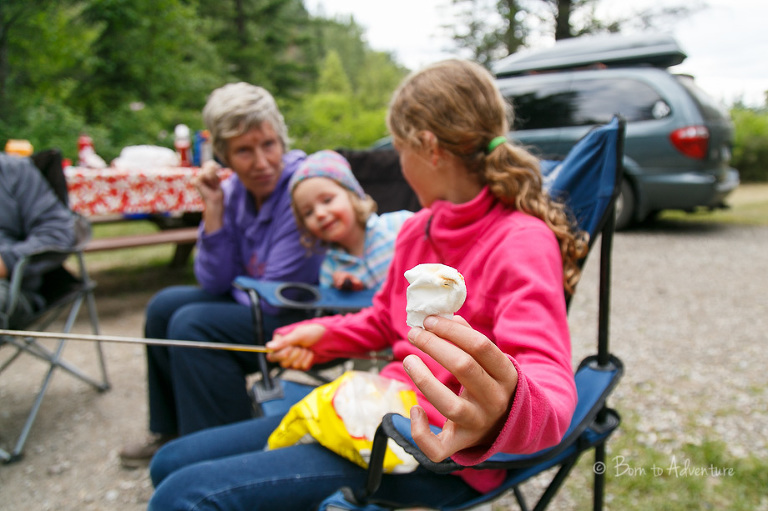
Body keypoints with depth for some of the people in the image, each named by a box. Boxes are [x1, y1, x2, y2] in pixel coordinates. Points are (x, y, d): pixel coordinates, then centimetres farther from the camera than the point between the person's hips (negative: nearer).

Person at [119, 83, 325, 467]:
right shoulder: (234, 190, -2)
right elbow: (215, 283, -5)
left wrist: (237, 285, -2)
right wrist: (213, 209, -13)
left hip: (310, 318, -9)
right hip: (260, 302, 9)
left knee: (192, 325, -20)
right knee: (165, 306, 11)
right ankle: (173, 432, 28)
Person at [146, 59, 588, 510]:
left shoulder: (523, 242, -16)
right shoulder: (417, 229, 11)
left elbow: (551, 384, -29)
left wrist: (505, 413, -53)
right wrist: (320, 334, 8)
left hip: (440, 450, -8)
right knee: (171, 463, 9)